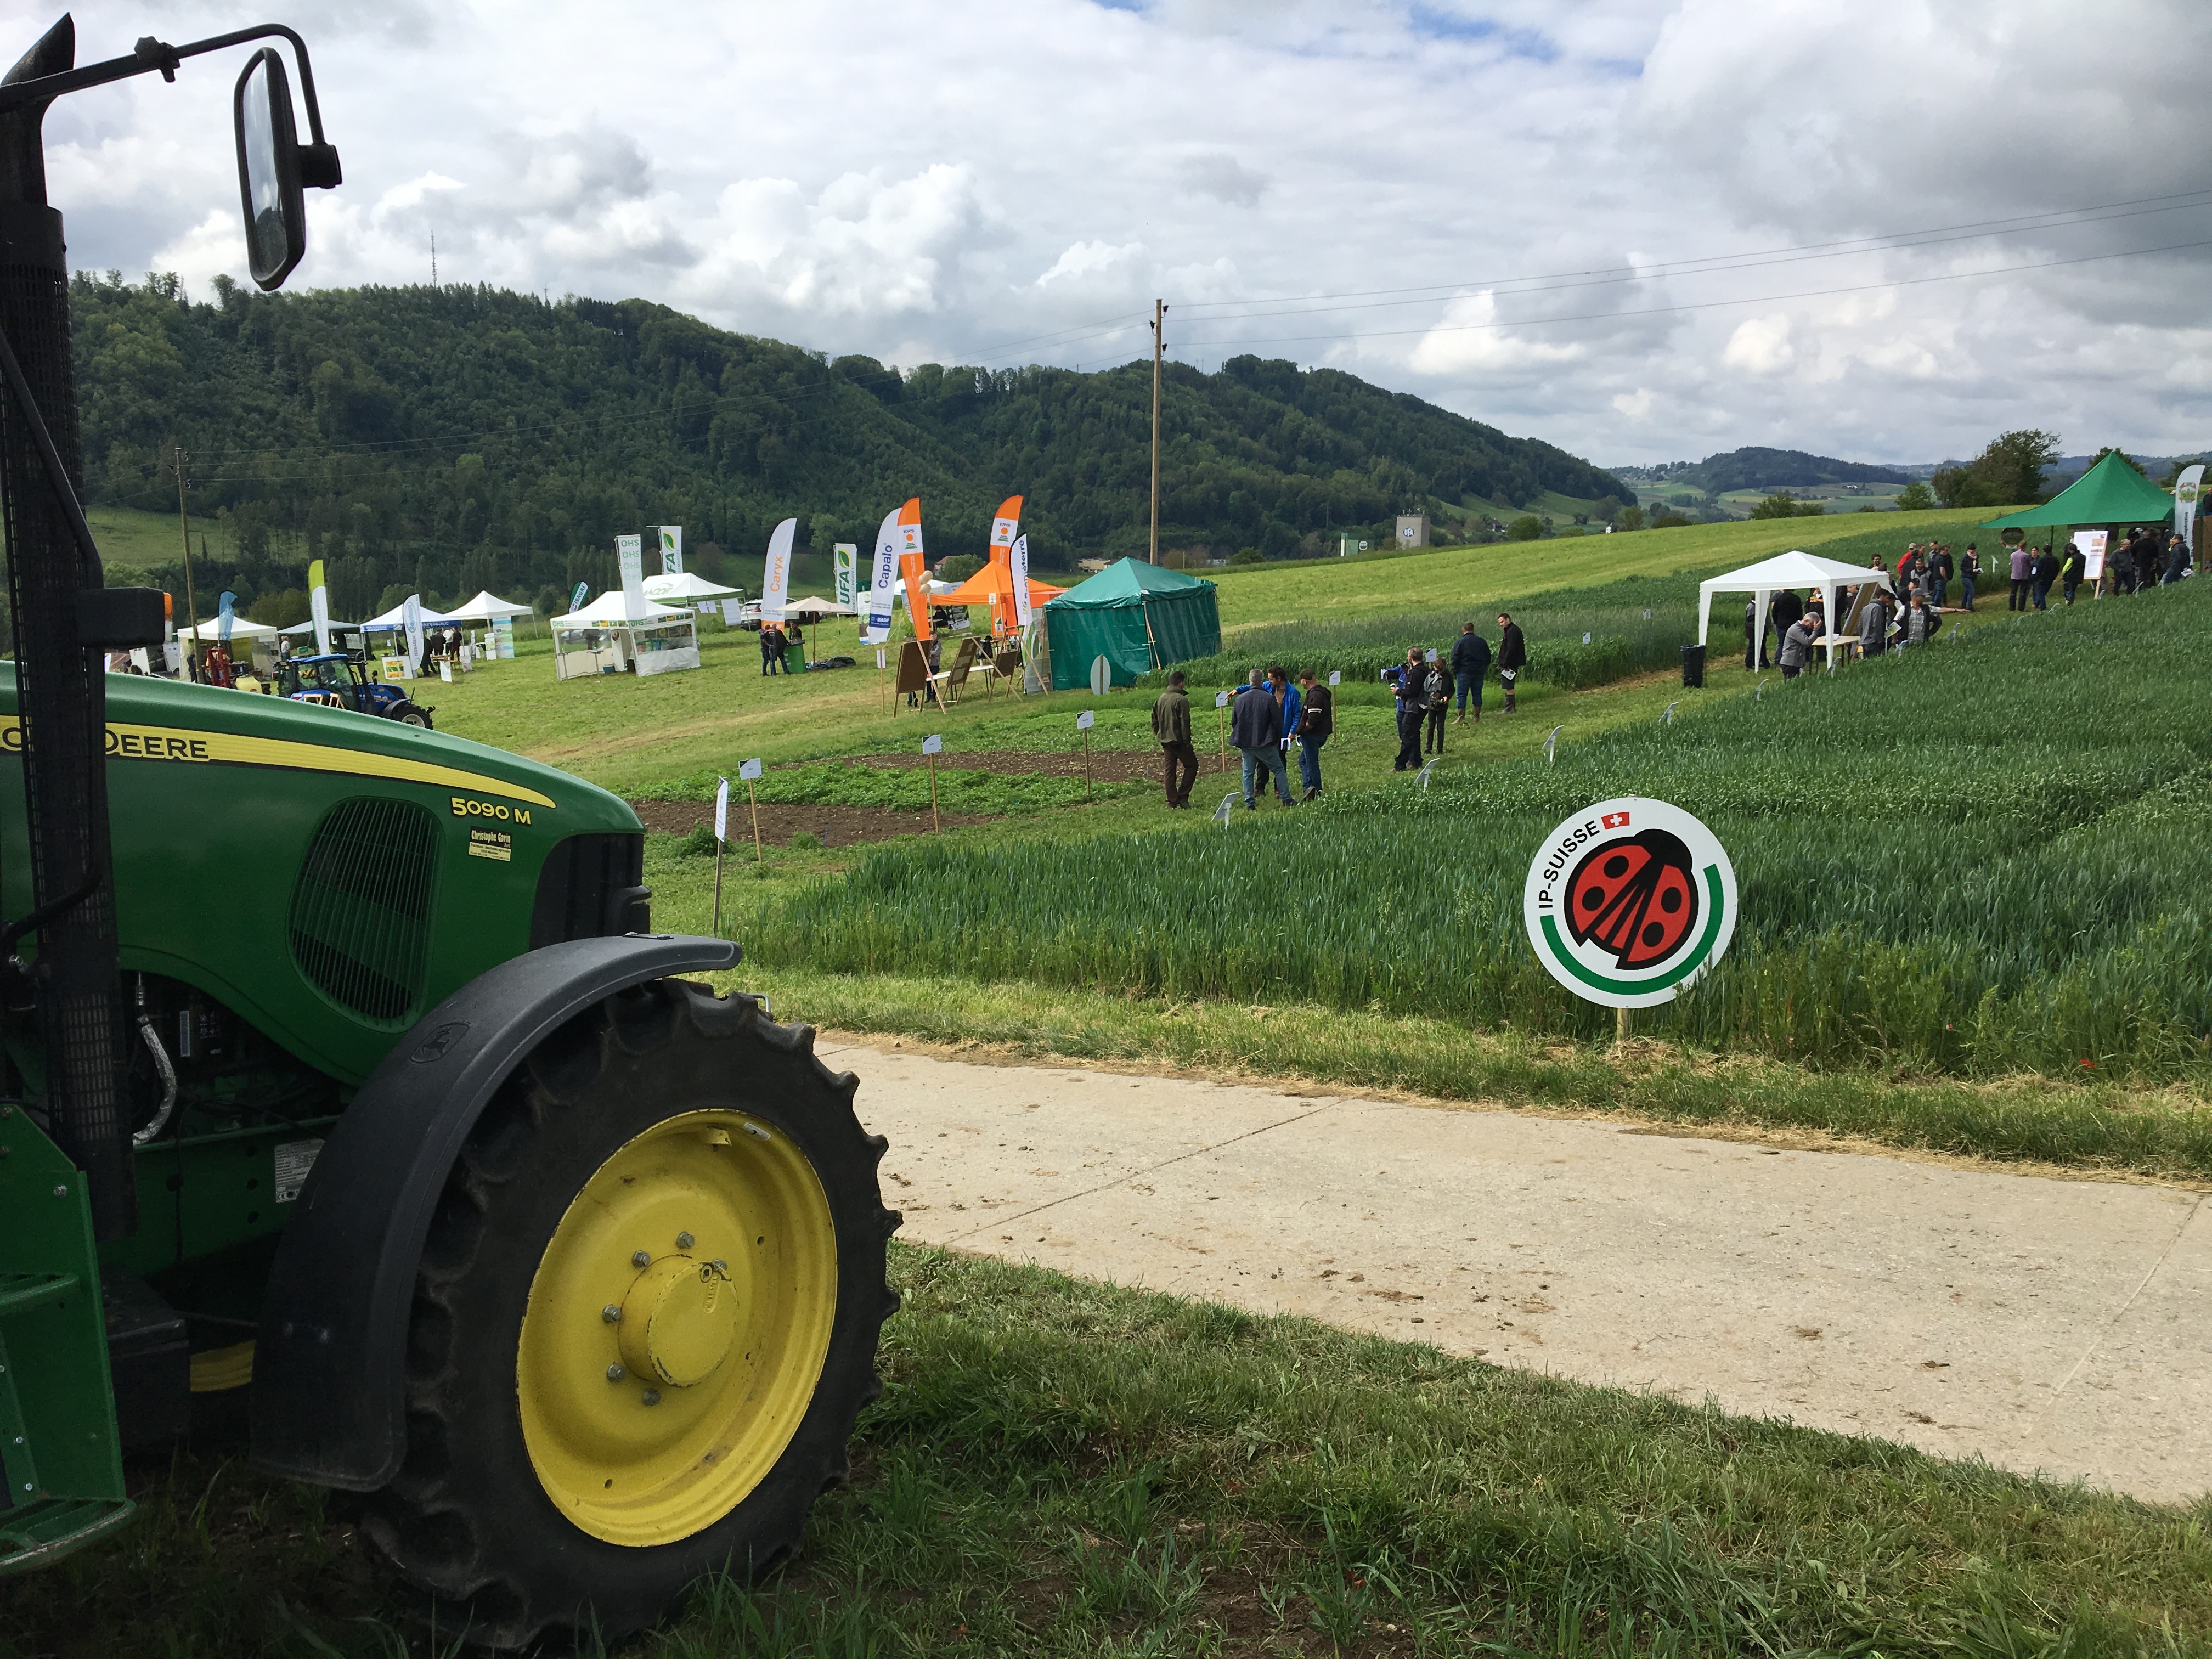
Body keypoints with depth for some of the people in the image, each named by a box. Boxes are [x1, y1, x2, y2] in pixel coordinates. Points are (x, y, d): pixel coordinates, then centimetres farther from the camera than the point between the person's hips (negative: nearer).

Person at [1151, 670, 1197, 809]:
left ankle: (1172, 800, 12)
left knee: (1169, 770, 10)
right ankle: (1182, 796, 2)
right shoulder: (1181, 700, -16)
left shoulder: (1161, 698, 7)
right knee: (1191, 765, 8)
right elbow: (1185, 723, -17)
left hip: (1165, 740, 7)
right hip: (1178, 740, -7)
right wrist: (1187, 742, -12)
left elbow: (1154, 719, 13)